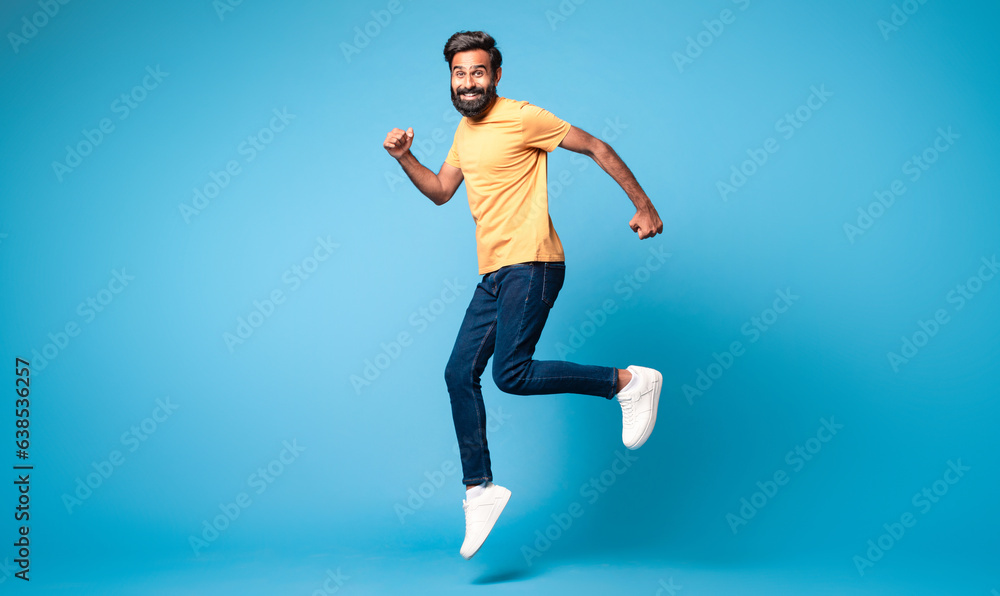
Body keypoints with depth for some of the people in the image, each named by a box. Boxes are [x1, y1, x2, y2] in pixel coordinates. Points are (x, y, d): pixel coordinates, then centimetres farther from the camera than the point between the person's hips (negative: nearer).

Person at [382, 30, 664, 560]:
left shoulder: (522, 118, -8)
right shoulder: (465, 129, 17)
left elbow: (597, 148, -4)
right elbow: (441, 191, 25)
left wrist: (644, 206, -5)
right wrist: (404, 159, 8)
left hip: (531, 264, -8)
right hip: (493, 275, 8)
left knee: (511, 373, -18)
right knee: (460, 373, 4)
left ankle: (629, 382, -3)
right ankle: (479, 489, 14)